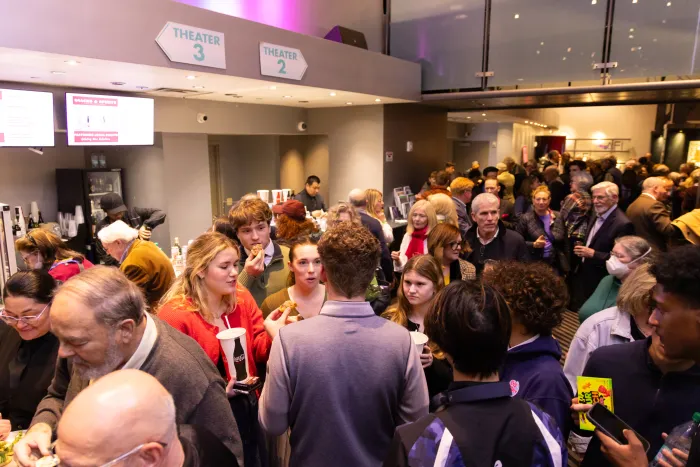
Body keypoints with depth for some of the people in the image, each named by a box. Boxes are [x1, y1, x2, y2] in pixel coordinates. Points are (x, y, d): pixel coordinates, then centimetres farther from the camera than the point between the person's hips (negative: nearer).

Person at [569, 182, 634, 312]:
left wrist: (593, 254, -24)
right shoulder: (595, 217, 9)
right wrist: (582, 249, 3)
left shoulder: (623, 224, -20)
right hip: (584, 277, 8)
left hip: (602, 283, -8)